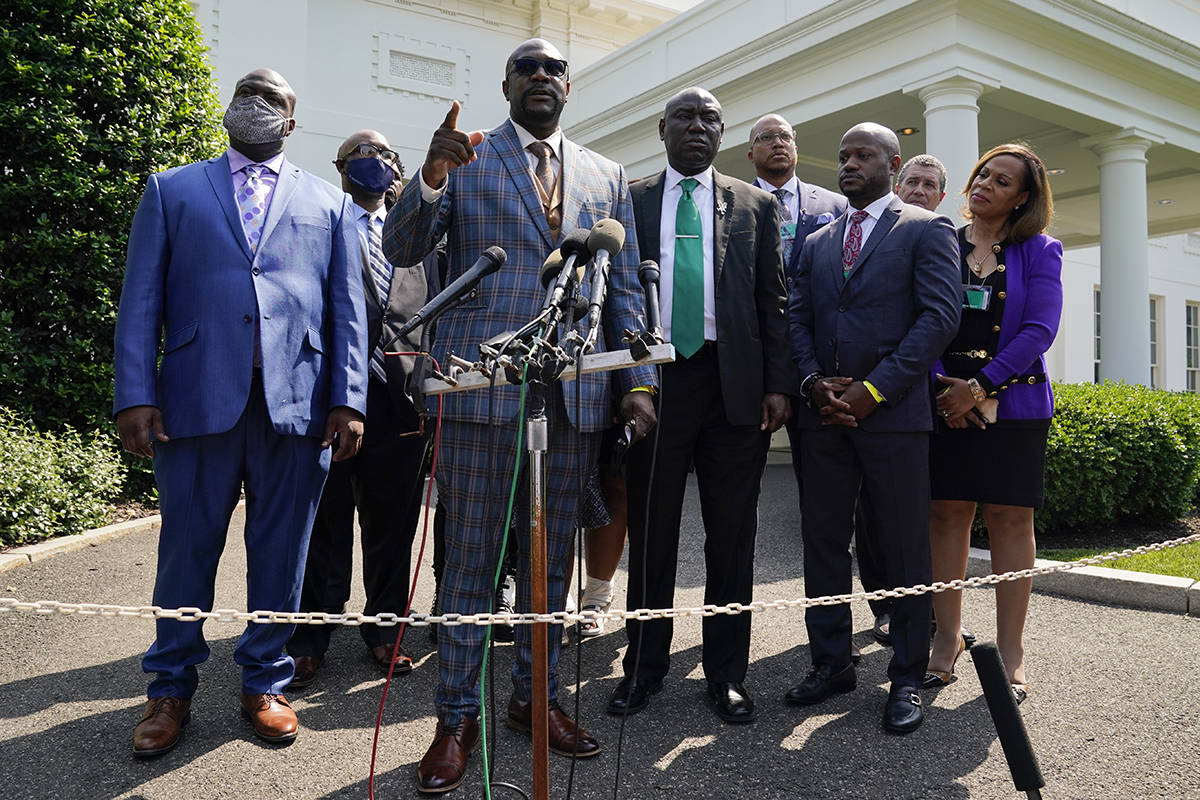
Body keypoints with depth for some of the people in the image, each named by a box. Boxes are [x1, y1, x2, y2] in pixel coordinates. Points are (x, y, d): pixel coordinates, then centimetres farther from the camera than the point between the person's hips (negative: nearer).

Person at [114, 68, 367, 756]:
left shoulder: (330, 204, 16)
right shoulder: (171, 191, 15)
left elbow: (348, 308, 9)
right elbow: (141, 300, 7)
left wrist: (349, 399, -2)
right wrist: (136, 394, -5)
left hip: (297, 404, 1)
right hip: (197, 399, 0)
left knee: (281, 552, 7)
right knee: (186, 550, 7)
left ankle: (266, 683, 24)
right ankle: (172, 688, 25)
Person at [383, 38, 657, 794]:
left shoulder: (607, 177, 15)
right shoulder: (465, 157, 7)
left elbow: (625, 289, 13)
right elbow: (401, 250, -2)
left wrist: (639, 381, 2)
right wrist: (432, 178, -20)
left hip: (576, 392, 3)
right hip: (483, 386, -3)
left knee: (552, 556, 12)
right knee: (472, 558, 4)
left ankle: (537, 696, 27)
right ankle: (458, 716, 17)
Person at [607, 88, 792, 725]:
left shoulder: (755, 205, 12)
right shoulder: (629, 201, 10)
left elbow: (773, 300, 8)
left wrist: (778, 383, -1)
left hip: (735, 383, 1)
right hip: (654, 380, 0)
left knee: (732, 534, 7)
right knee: (650, 530, 7)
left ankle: (727, 672, 21)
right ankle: (644, 667, 22)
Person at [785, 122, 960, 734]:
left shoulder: (926, 230, 4)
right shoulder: (817, 242, 19)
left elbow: (939, 316, -7)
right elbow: (797, 318, 14)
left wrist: (873, 389, -14)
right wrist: (814, 382, -5)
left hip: (893, 412, -4)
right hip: (823, 413, 5)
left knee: (904, 550, 3)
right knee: (823, 541, 8)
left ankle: (906, 678, 16)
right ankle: (831, 663, 22)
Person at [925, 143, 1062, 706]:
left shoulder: (1039, 252, 5)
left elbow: (1040, 330, -5)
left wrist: (980, 386, -14)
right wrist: (942, 386, -10)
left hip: (1012, 402, -1)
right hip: (945, 401, 1)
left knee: (1010, 520, 1)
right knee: (946, 517, 2)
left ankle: (1010, 651, 11)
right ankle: (946, 640, 13)